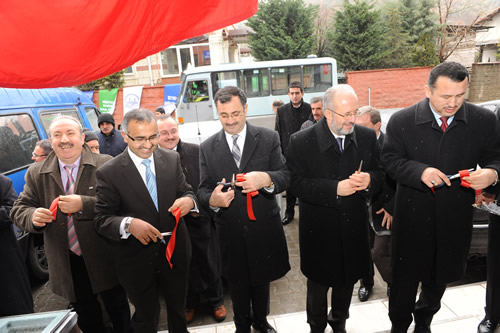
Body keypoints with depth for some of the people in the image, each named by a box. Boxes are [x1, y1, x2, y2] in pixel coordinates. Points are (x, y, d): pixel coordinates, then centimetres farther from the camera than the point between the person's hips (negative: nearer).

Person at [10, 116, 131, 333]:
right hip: (67, 264, 3)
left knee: (118, 311, 16)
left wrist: (84, 204, -30)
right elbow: (18, 210, 4)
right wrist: (33, 216, -18)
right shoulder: (36, 174, 2)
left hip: (104, 258, -3)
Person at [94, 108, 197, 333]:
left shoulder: (171, 159, -6)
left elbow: (186, 191, 2)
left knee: (178, 307, 27)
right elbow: (101, 219, -13)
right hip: (137, 260, -3)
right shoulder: (109, 173, -15)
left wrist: (188, 199, -22)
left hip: (175, 251, 3)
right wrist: (128, 224, -34)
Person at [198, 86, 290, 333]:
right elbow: (203, 190, -2)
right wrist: (212, 200, -26)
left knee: (262, 278, 23)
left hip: (263, 227, 0)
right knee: (237, 282, 20)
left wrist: (266, 179, -31)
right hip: (230, 231, 1)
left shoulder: (268, 138, -6)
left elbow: (286, 176, -9)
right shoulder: (207, 148, -2)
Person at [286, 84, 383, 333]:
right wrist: (335, 189, -28)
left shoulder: (367, 137, -4)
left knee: (347, 279, 23)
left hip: (354, 227, 3)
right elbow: (296, 183, -19)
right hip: (318, 231, -3)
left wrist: (369, 180, -21)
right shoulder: (301, 142, -15)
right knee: (318, 282, 18)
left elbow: (380, 173, 3)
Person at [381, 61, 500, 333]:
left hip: (455, 219, 3)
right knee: (404, 279, 13)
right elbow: (390, 160, -9)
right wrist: (420, 171, -26)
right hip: (413, 217, -2)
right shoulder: (402, 121, -11)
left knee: (439, 278, 23)